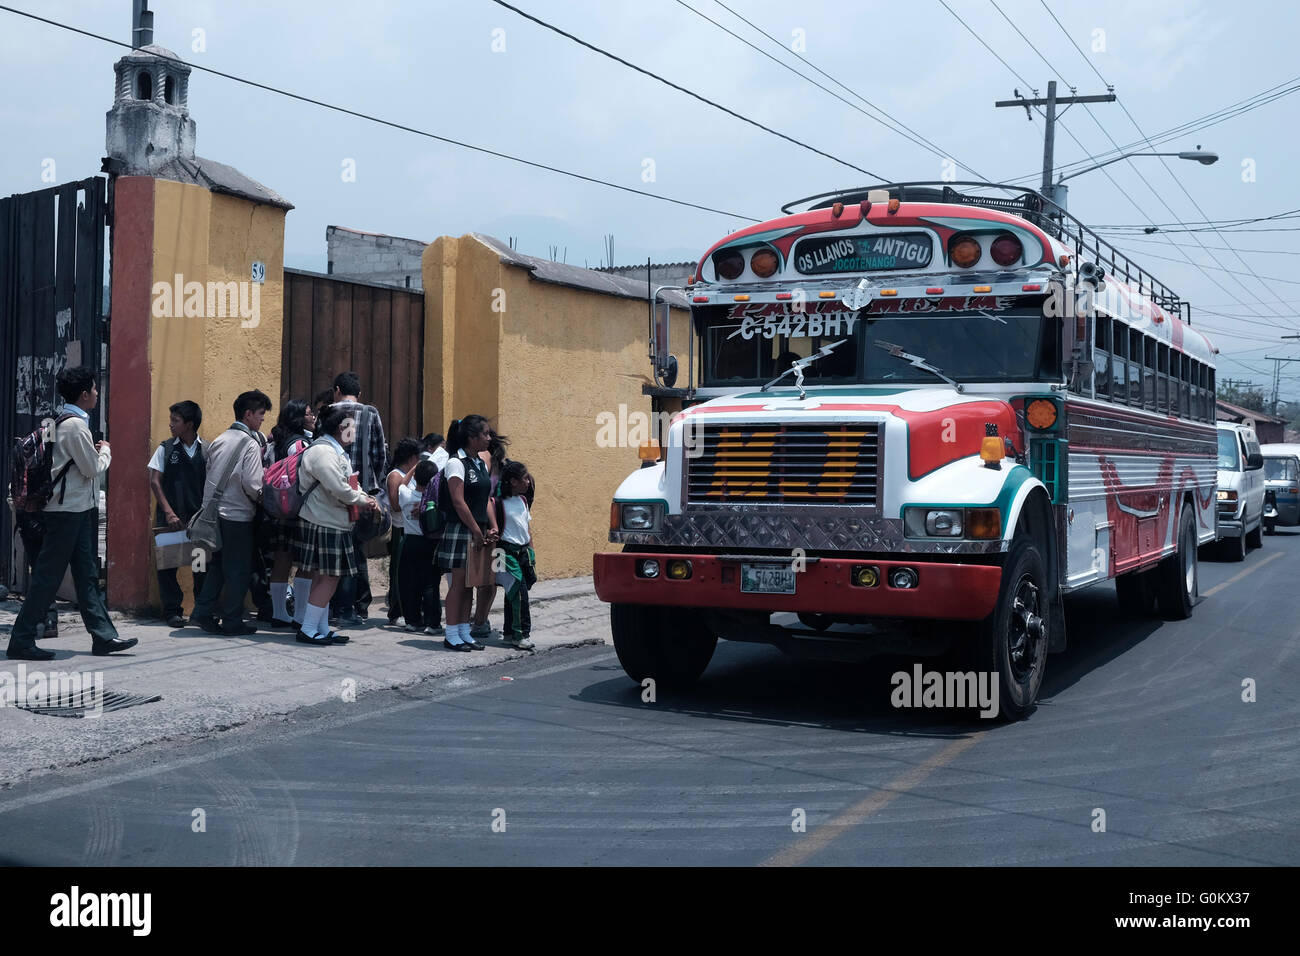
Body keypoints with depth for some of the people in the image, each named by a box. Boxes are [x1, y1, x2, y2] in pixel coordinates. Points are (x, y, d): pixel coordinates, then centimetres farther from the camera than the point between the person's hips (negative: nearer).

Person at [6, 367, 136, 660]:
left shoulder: (63, 421, 14)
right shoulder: (76, 425, -16)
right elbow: (93, 468, -14)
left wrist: (95, 452, 12)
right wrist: (106, 451, 3)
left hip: (79, 509, 10)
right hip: (69, 510, -10)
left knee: (87, 573, 10)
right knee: (48, 575, -5)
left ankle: (103, 635, 13)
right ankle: (21, 641, 0)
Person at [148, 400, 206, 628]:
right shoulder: (165, 449, 3)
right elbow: (154, 482, 0)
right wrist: (169, 512, -9)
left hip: (199, 517, 0)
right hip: (170, 518, 0)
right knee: (167, 563, 2)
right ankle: (172, 611, 12)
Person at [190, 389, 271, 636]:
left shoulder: (218, 441, 10)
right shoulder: (250, 443, -12)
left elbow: (210, 475, 13)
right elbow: (251, 484, -17)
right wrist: (261, 500, 1)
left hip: (214, 512, 7)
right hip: (238, 516, -7)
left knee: (218, 566, 18)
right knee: (239, 570, 2)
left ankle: (203, 613, 15)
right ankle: (232, 622, 7)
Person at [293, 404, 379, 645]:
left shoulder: (334, 451, 17)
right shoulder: (321, 451, -18)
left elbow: (348, 482, 22)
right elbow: (339, 489, -24)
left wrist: (366, 497, 4)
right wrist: (362, 501, -8)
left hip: (331, 525, 11)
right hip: (322, 525, -11)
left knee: (323, 578, 13)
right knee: (328, 579, -7)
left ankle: (322, 629, 19)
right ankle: (307, 629, -2)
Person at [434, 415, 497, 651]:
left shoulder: (480, 465, 14)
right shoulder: (456, 463, -11)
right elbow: (458, 501, -16)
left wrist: (493, 528, 4)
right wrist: (477, 531, -15)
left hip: (478, 534, 8)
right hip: (460, 531, -8)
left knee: (469, 584, 11)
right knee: (458, 583, -4)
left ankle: (464, 633, 16)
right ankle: (451, 635, 3)